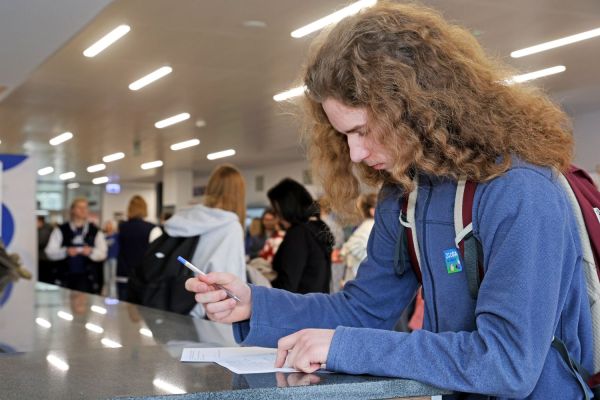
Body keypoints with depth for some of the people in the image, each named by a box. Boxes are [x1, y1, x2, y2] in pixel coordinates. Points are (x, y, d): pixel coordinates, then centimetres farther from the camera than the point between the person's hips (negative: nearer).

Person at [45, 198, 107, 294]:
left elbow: (102, 253, 3)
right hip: (66, 278, 0)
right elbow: (50, 252, 1)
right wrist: (65, 251, -17)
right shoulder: (60, 231, 7)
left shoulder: (95, 232, 9)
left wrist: (91, 252, -18)